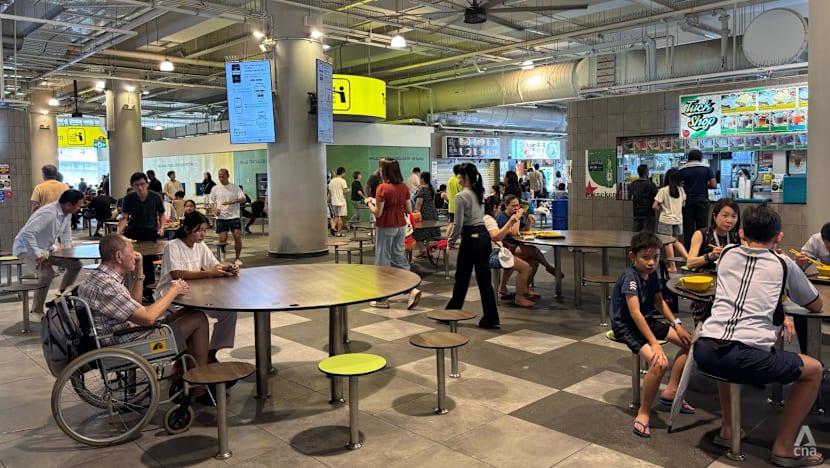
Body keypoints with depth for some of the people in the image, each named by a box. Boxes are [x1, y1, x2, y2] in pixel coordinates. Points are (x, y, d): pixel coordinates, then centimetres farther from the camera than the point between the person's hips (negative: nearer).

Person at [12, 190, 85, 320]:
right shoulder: (48, 214, -31)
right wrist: (37, 255, -36)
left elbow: (66, 231, 15)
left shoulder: (67, 213, -3)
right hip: (27, 249, -9)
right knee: (48, 273, -32)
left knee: (76, 264, 6)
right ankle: (36, 312, -16)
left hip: (47, 249, 9)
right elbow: (27, 234, -38)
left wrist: (68, 249, 4)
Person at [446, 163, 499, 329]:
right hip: (484, 236, 7)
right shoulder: (479, 193, 12)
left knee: (462, 278, 7)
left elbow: (459, 224, -14)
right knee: (484, 279, 7)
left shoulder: (461, 196, -13)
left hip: (471, 239, -7)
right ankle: (491, 318, 8)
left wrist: (451, 242, -1)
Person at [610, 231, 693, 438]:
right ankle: (643, 413, -11)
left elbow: (659, 302, 16)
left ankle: (670, 392, 17)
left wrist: (676, 324, 3)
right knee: (659, 363, -29)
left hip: (647, 321, 9)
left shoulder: (651, 274, 1)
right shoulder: (630, 276, -24)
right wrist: (654, 343, -36)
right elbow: (635, 313, -32)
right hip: (627, 327, -9)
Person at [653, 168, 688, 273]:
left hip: (666, 220, -4)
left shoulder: (663, 190, -12)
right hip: (678, 219, 4)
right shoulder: (681, 190, 1)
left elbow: (655, 206, -13)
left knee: (668, 243, 4)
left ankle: (672, 266, 8)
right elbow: (683, 204, 10)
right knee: (676, 241, 20)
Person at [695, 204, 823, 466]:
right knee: (814, 370, 20)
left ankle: (727, 429, 37)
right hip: (747, 358, -4)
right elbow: (816, 306, 27)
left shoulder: (727, 254, 19)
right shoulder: (784, 265, 11)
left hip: (705, 353, 4)